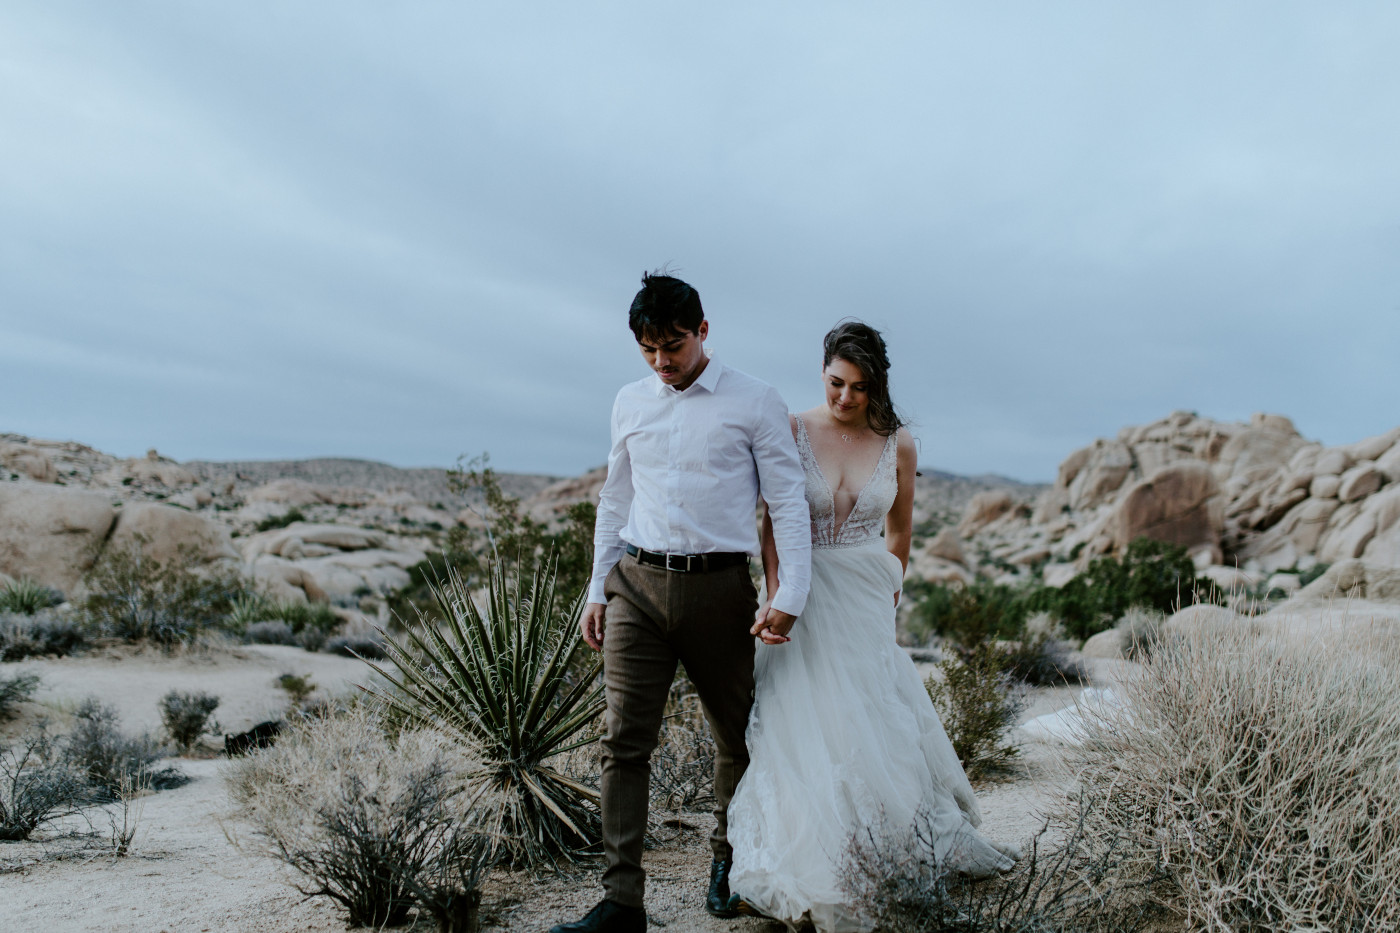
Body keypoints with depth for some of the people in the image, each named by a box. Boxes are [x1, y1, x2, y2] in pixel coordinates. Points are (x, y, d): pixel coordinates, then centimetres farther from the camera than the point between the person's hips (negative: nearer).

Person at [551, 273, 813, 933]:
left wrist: (789, 596, -11)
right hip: (637, 586, 3)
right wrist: (598, 589, 14)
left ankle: (727, 861, 35)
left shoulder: (756, 403, 0)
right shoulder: (629, 404, 12)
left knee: (735, 737, 11)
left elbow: (788, 505, -2)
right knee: (624, 739, -5)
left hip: (719, 588, -2)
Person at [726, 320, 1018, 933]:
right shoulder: (793, 433, -5)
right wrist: (776, 599, -9)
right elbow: (773, 525, -2)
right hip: (802, 598, -2)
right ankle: (810, 878, 11)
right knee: (804, 726, -2)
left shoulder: (898, 445, 0)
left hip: (866, 601, 2)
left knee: (876, 725, 7)